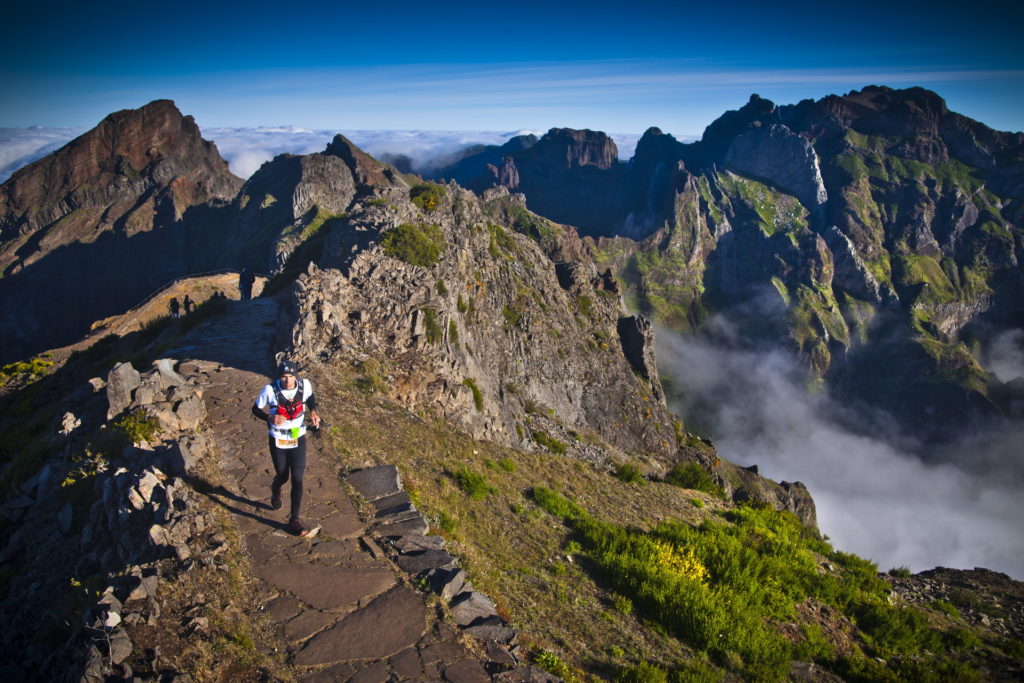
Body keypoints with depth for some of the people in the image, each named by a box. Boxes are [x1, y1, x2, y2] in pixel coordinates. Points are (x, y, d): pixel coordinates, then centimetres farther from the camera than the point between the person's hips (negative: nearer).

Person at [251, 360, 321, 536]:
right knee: (283, 476, 16)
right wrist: (270, 418, -26)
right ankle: (275, 490, 56)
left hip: (298, 440, 1)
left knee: (297, 480, -2)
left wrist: (313, 412, -6)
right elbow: (256, 409, -7)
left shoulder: (304, 385, -14)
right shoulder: (270, 390, -21)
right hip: (278, 441, -1)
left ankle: (295, 520, 11)